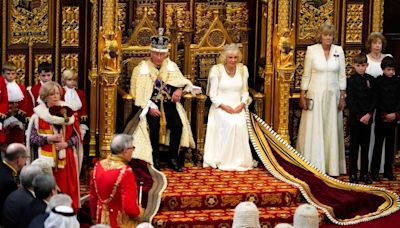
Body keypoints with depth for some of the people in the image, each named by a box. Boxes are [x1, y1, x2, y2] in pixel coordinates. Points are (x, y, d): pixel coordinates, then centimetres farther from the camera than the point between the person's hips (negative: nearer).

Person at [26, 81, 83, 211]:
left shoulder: (67, 113, 7)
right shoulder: (38, 115, -1)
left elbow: (76, 136, 7)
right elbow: (32, 138, -4)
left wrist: (66, 143, -11)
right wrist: (49, 138, -17)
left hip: (65, 159, 2)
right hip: (46, 159, -2)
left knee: (67, 189, 1)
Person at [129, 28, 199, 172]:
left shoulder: (171, 66, 10)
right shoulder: (142, 68, -1)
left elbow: (181, 81, 8)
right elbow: (139, 92, -6)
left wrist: (180, 89, -17)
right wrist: (149, 108, -19)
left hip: (168, 101, 3)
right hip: (150, 103, -3)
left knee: (178, 124, -23)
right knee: (154, 125, -30)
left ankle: (173, 159, -9)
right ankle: (155, 159, -14)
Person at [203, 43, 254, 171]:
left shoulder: (243, 70, 9)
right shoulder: (216, 70, -2)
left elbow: (245, 91, 12)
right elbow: (213, 94, -3)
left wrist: (242, 104, -8)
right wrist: (224, 106, -18)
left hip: (238, 107, 3)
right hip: (220, 107, -3)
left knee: (241, 124, -29)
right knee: (230, 123, -33)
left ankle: (240, 160, -20)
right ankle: (225, 161, -27)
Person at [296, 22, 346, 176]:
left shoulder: (338, 51, 4)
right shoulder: (312, 50, -2)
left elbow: (342, 75, 6)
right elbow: (306, 75, 1)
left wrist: (342, 97, 2)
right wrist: (302, 95, -3)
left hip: (333, 96, 2)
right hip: (315, 95, -2)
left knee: (332, 130, 5)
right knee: (313, 130, -1)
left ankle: (331, 165, 12)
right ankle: (313, 165, 5)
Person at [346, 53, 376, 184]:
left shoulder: (371, 80, 6)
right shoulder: (351, 81, -4)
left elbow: (374, 99, 4)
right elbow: (350, 101, -8)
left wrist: (369, 114, -10)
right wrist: (359, 116, -14)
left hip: (367, 118, 3)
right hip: (355, 119, -3)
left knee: (365, 146, 8)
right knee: (354, 146, 2)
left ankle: (365, 174, 13)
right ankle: (353, 174, 7)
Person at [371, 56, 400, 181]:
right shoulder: (378, 81, -4)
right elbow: (377, 100, -6)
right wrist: (385, 114, -12)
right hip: (381, 118, -3)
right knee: (378, 144, 0)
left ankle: (388, 170, 13)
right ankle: (374, 170, 4)